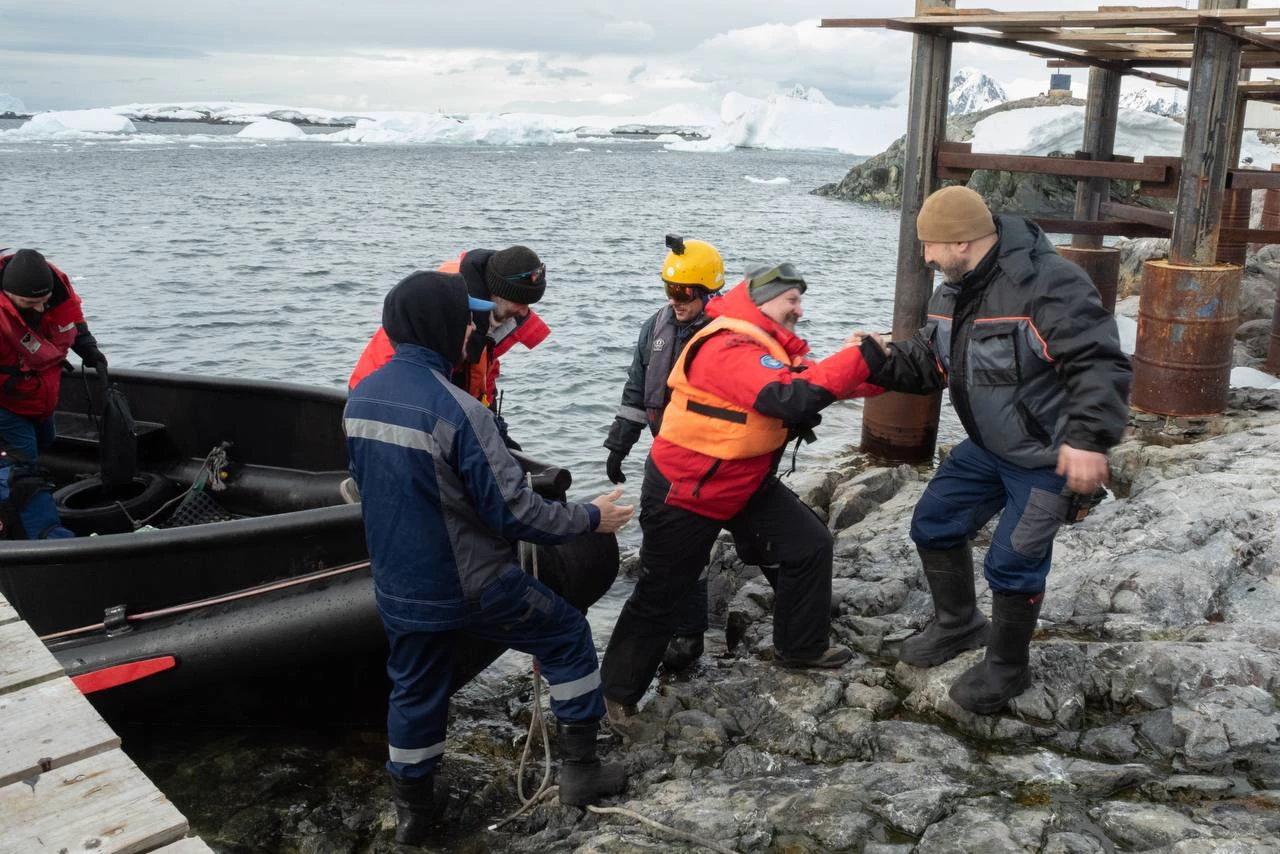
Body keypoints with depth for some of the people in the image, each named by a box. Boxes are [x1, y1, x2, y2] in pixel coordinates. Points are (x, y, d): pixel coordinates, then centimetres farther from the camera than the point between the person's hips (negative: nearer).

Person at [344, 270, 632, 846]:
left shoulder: (361, 397, -1)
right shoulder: (455, 409, -25)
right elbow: (513, 511, -23)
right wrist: (591, 518, -9)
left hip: (398, 587, 7)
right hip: (471, 582, -6)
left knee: (414, 689, 23)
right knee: (568, 637, 14)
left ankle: (411, 811, 35)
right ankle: (580, 769, 21)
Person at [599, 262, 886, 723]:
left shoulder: (771, 343, 5)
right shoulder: (729, 347, -28)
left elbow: (815, 378, 4)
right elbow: (794, 398, -39)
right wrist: (859, 355, -32)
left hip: (746, 481, 9)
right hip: (683, 491, -9)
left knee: (810, 545, 4)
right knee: (658, 596, 3)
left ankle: (803, 645, 23)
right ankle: (617, 691, 21)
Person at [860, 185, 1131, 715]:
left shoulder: (1047, 283, -28)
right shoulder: (953, 291, 1)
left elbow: (1101, 366, -31)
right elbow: (929, 362, 9)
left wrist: (1089, 439, -40)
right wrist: (878, 361, -8)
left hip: (1047, 458, -9)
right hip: (988, 447, 9)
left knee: (1012, 564, -3)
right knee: (934, 525, 14)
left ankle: (1007, 668, 21)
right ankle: (958, 624, 36)